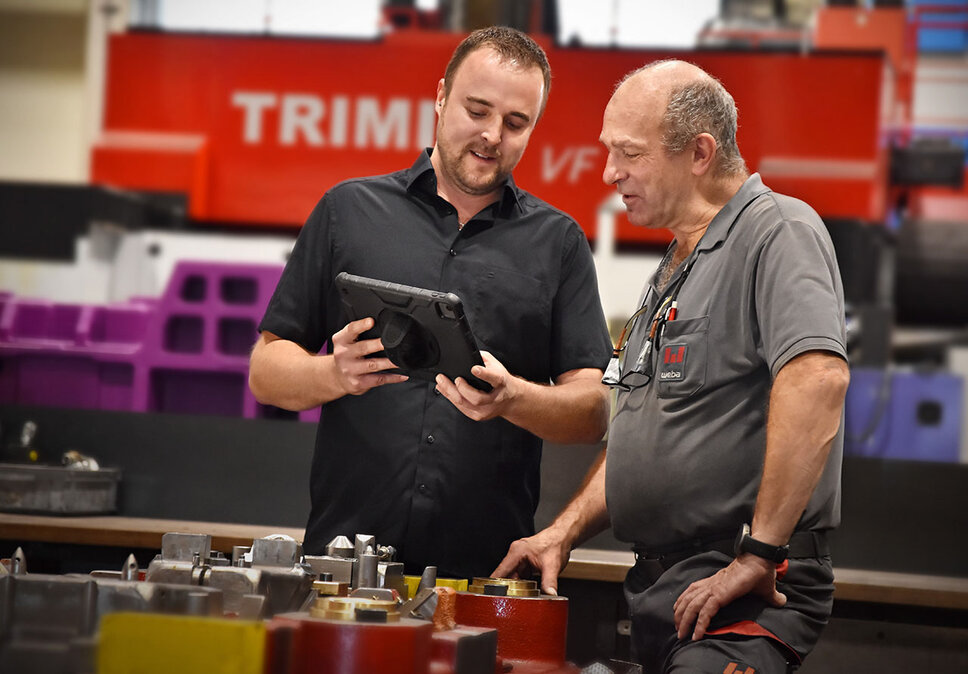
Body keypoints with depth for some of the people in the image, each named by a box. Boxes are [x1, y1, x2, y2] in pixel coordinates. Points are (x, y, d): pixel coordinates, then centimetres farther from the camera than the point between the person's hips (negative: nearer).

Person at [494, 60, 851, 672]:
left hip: (746, 598, -9)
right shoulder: (675, 269, 22)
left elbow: (819, 377, -27)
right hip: (658, 587, 9)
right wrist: (564, 532, 14)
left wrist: (759, 554, -25)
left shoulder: (778, 230, -10)